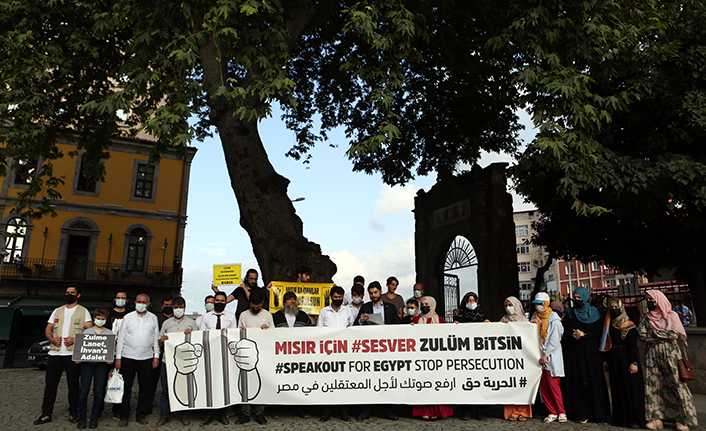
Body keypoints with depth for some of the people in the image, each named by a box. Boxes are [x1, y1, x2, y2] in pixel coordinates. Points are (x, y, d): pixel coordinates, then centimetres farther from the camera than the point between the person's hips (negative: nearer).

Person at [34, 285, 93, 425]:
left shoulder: (83, 311, 5)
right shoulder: (57, 311, 17)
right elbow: (48, 329, 14)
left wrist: (74, 340, -17)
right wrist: (53, 339, -7)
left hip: (73, 354, -3)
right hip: (55, 353, 4)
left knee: (73, 385, 2)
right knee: (50, 384, 4)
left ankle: (73, 413, 12)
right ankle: (46, 414, 14)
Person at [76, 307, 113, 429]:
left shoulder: (109, 333, 11)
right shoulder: (87, 331, 13)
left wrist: (110, 359, -9)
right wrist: (78, 358, -5)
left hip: (102, 363, 0)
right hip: (86, 362, 1)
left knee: (98, 391, 1)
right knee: (84, 391, -2)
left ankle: (94, 418, 10)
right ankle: (82, 418, 7)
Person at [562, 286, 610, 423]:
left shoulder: (594, 312, 5)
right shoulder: (569, 312, 11)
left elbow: (599, 332, -1)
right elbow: (564, 330, 8)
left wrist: (584, 334, -12)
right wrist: (572, 334, -12)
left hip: (590, 352, -1)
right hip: (573, 352, 1)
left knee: (593, 380, -4)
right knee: (577, 380, -2)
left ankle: (598, 413, 2)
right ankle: (582, 412, 2)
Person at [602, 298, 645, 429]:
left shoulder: (629, 325, -5)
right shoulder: (608, 325, 11)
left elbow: (633, 345, -9)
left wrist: (634, 362, -17)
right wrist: (605, 360, 10)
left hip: (626, 359, -5)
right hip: (613, 361, 5)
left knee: (631, 387, -2)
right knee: (617, 388, 8)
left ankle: (634, 419, 5)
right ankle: (620, 418, 15)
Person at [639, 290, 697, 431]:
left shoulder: (671, 315, 3)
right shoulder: (645, 317, 12)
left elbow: (676, 333, -10)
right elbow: (641, 334, 0)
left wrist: (653, 333, -6)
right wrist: (665, 335, -6)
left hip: (670, 353, -3)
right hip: (652, 354, 3)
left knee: (676, 383, -8)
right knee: (653, 384, -1)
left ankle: (682, 419, 0)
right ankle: (656, 417, 2)